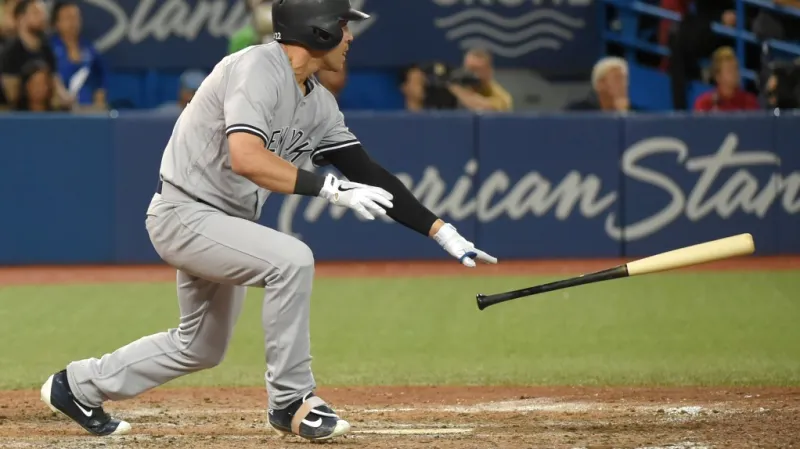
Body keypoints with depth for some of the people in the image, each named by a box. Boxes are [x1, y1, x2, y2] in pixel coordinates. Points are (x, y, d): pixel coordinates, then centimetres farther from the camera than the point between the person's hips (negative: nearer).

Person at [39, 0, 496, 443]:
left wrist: (442, 231, -2)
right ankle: (291, 402, -15)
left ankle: (79, 386, 36)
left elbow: (368, 174, 4)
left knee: (202, 347, 19)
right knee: (292, 259, -28)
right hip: (184, 214, -10)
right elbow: (246, 158, -36)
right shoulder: (258, 68, -23)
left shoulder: (319, 103, 4)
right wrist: (331, 187, -37)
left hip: (226, 224, 10)